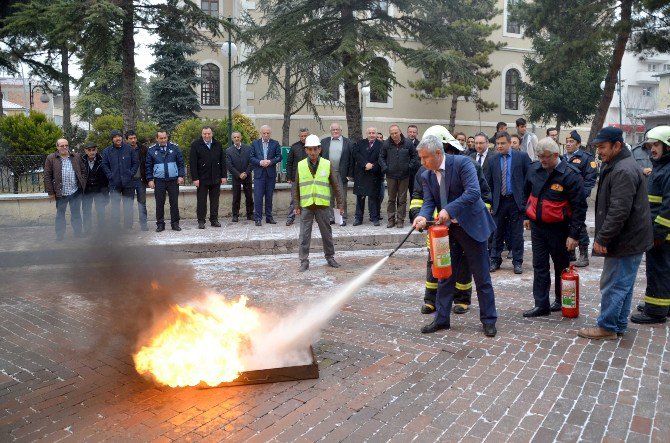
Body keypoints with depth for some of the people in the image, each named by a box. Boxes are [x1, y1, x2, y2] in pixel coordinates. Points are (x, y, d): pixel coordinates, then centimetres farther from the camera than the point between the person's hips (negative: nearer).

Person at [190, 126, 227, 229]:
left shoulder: (217, 145, 8)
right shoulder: (195, 145, -3)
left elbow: (222, 161, 9)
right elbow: (193, 163, -6)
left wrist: (224, 176, 3)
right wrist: (195, 178, -12)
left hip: (216, 178, 3)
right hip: (202, 178, -3)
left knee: (215, 200, 8)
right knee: (201, 201, 3)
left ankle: (214, 219, 16)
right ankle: (201, 221, 10)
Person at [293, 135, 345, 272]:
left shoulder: (327, 164, 0)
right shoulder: (300, 165, 3)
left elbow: (336, 185, 4)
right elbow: (296, 187, 8)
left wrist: (340, 203, 3)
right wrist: (297, 205, 5)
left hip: (323, 205, 0)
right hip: (306, 205, 0)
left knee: (326, 233, 10)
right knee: (304, 235, 2)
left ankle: (330, 257, 25)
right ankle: (304, 261, 9)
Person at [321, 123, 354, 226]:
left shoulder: (348, 143, 3)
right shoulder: (324, 142, 8)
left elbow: (351, 159, 0)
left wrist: (350, 174, -5)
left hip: (342, 175, -2)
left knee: (342, 198, 3)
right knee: (329, 197, 8)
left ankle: (343, 218, 10)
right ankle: (330, 217, 17)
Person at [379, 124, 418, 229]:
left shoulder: (408, 143, -1)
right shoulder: (386, 144, 0)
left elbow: (415, 156, 8)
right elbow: (381, 157, 9)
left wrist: (410, 166, -2)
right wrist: (384, 168, -3)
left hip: (404, 176, 0)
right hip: (391, 176, 1)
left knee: (402, 199, 4)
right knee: (391, 199, 6)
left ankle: (400, 220, 11)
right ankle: (391, 220, 14)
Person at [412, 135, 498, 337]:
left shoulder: (462, 163, -15)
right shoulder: (426, 176, 3)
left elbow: (473, 192, -25)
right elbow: (428, 202, -2)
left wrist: (449, 210, -33)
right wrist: (422, 216, -25)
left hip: (471, 227, -5)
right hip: (447, 229, 5)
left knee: (482, 277, 4)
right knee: (445, 277, 10)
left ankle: (489, 320, 17)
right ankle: (441, 319, 21)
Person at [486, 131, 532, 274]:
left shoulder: (522, 156, -1)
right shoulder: (493, 160, 5)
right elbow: (489, 183, 7)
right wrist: (490, 202, 3)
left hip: (516, 200, -2)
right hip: (499, 201, 2)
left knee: (517, 234, 4)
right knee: (497, 233, 7)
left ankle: (517, 262, 14)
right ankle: (495, 260, 17)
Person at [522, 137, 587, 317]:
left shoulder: (569, 175, -17)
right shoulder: (534, 169, 0)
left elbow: (579, 207, -16)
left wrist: (574, 234, -19)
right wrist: (527, 216, 18)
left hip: (558, 229, -5)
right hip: (537, 226, 5)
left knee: (561, 267, 11)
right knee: (539, 267, 7)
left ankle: (561, 301, 28)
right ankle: (541, 305, 14)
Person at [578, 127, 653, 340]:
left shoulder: (624, 171, -21)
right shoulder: (616, 166, 14)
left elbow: (619, 211, -27)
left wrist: (602, 238, -21)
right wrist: (603, 236, 19)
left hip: (626, 240, -11)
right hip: (629, 238, 11)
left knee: (613, 285, -2)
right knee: (623, 284, 16)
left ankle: (607, 327, 8)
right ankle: (619, 325, 26)